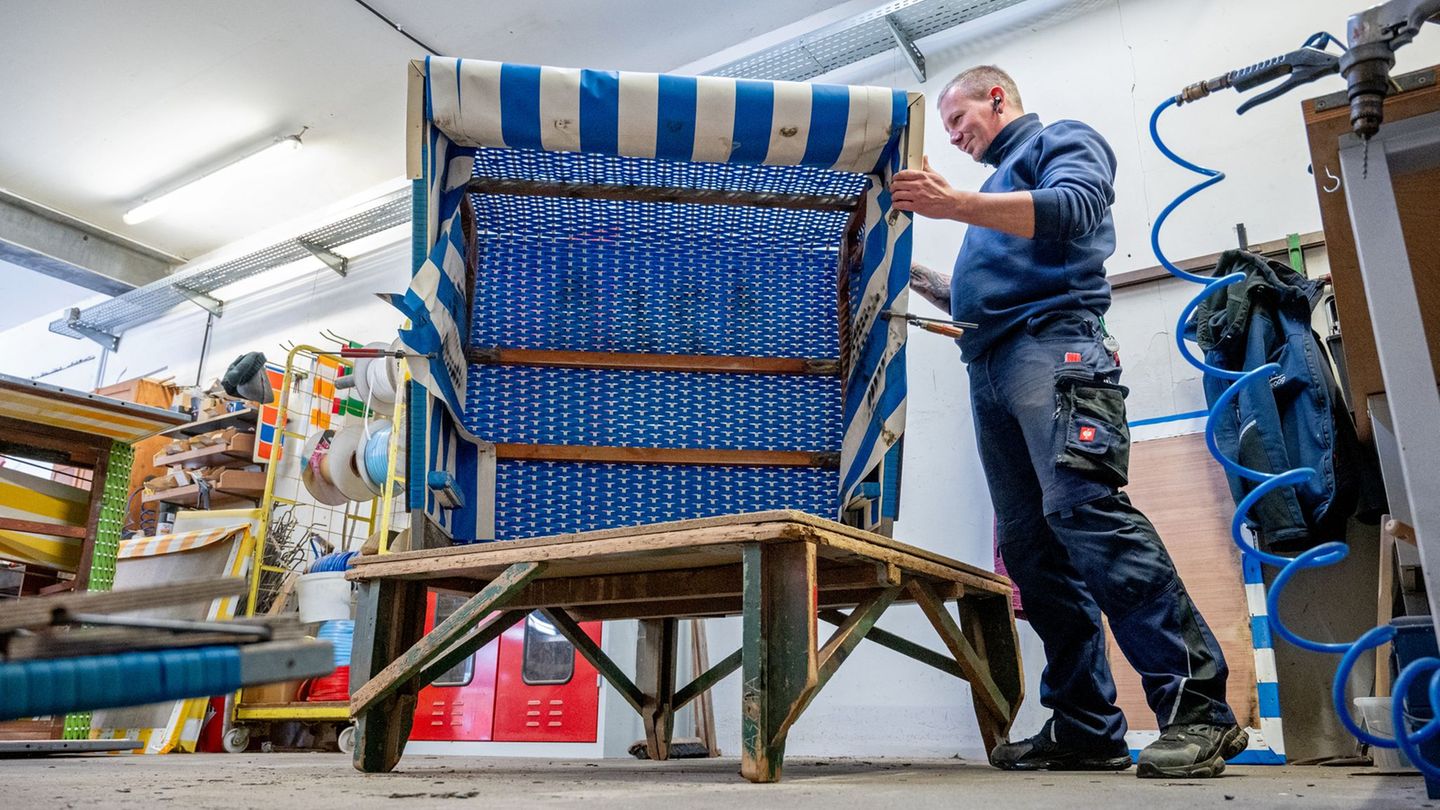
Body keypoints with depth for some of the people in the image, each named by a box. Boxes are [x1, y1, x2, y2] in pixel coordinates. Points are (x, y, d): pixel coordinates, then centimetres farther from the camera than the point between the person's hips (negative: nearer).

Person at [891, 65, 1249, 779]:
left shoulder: (1063, 140, 13)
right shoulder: (997, 191, 36)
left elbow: (1073, 207, -11)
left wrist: (957, 206, -19)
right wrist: (915, 277, 25)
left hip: (1051, 342, -8)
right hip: (990, 369, 8)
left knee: (1084, 508, -24)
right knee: (1030, 546, -1)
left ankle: (1197, 706, -22)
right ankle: (1086, 727, 0)